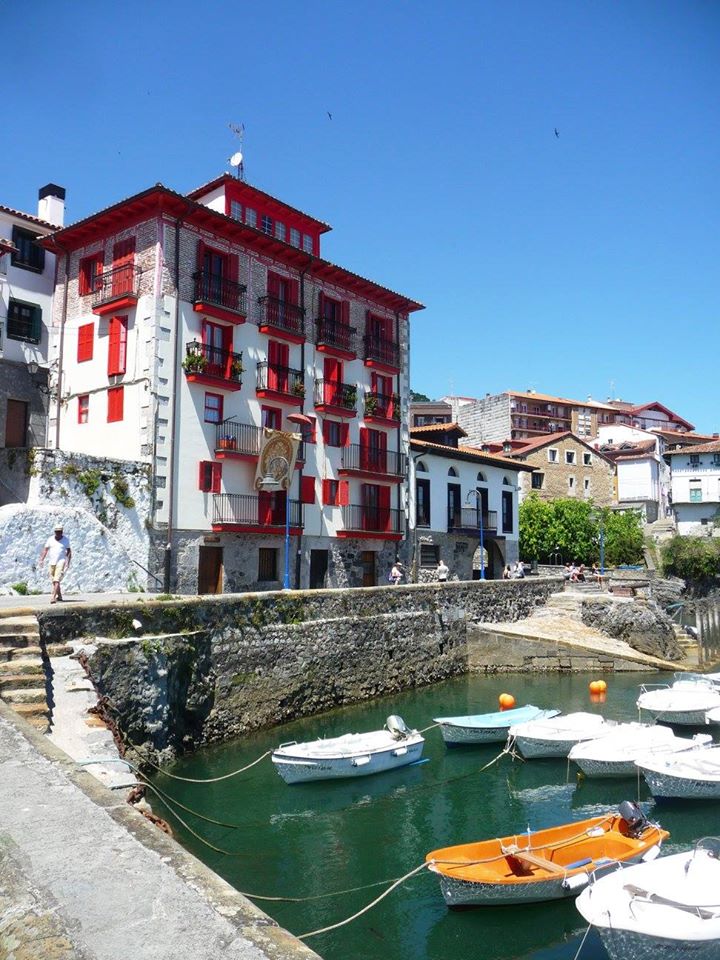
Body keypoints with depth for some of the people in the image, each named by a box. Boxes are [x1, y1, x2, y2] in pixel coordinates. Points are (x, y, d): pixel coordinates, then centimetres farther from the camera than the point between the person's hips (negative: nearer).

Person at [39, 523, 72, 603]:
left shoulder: (66, 540, 0)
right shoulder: (50, 539, 4)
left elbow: (69, 551, 3)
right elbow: (45, 550, 1)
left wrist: (68, 561, -7)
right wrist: (42, 560, -10)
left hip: (61, 562, -4)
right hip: (51, 563, 4)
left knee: (57, 580, -15)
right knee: (54, 581, 12)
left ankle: (53, 597, -21)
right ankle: (59, 595, 28)